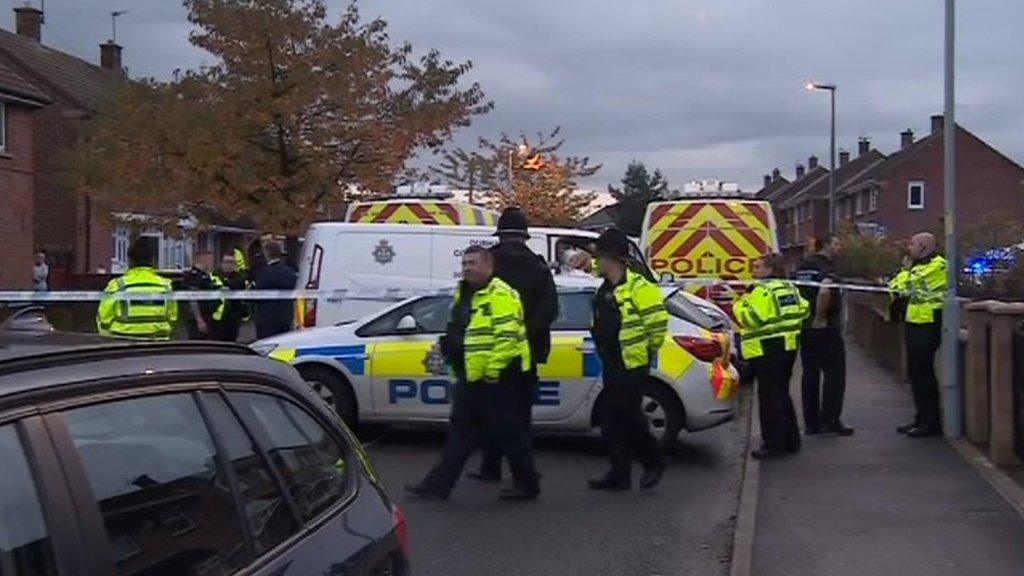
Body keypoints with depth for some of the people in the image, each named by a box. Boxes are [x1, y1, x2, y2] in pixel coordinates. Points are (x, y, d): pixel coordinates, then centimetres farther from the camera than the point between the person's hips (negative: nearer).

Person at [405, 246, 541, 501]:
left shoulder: (500, 295, -16)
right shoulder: (465, 294, 16)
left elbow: (507, 336, -23)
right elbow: (456, 333, 28)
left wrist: (493, 370, -22)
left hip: (497, 377, -10)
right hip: (471, 377, 10)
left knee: (509, 432, -1)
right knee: (460, 432, 12)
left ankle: (527, 484, 12)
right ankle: (438, 485, 16)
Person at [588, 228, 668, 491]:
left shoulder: (638, 288, -16)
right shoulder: (605, 290, 10)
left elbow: (658, 322, -16)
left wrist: (649, 350, -7)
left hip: (632, 367, -9)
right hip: (611, 366, 9)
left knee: (629, 418, -5)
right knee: (610, 420, 8)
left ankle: (654, 462, 16)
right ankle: (620, 474, 15)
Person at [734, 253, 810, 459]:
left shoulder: (763, 291, -17)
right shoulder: (789, 288, 13)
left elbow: (750, 319, -24)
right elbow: (803, 310, 20)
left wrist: (740, 304, -8)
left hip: (767, 351, -9)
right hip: (788, 347, 10)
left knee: (769, 397, -5)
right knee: (782, 394, 18)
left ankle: (774, 444, -3)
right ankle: (790, 441, 23)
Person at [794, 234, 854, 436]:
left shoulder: (802, 265, 14)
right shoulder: (826, 266, -13)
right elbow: (824, 290, -31)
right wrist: (820, 318, -22)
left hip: (804, 328, 8)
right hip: (825, 328, -8)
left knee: (810, 374, 10)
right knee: (834, 374, 0)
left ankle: (811, 423, 12)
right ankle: (830, 420, -1)